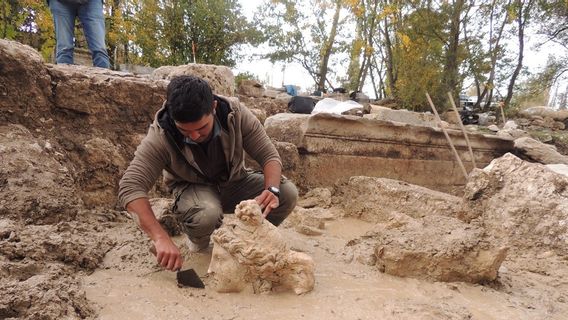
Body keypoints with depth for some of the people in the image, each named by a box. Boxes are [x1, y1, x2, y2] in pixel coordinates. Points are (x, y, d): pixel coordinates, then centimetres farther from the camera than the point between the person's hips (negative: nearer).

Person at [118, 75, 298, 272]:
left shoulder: (235, 113, -23)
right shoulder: (160, 137, -28)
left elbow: (270, 156, -18)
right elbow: (130, 188, -34)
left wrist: (272, 190, -40)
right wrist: (161, 239, -47)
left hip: (234, 182, 3)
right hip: (191, 188, -2)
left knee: (288, 193, -21)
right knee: (207, 214, -39)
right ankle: (198, 240, 1)